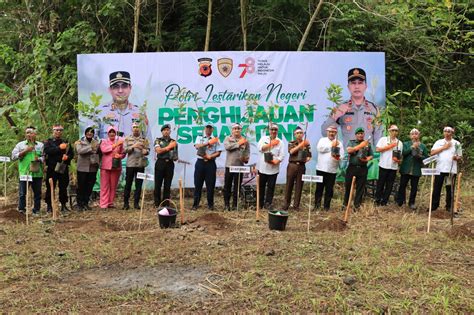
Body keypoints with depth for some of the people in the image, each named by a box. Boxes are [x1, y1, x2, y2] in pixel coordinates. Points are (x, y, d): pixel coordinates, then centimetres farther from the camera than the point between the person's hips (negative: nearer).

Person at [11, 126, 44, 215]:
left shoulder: (40, 145, 11)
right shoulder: (20, 144, 8)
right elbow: (13, 157, 0)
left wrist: (39, 159, -14)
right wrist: (25, 151, -8)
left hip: (37, 173, 1)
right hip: (24, 173, -1)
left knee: (37, 193, 7)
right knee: (22, 193, -1)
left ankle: (36, 210, 18)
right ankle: (21, 210, 10)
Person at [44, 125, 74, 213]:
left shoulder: (66, 142, 16)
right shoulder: (48, 142, 6)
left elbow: (72, 153, 12)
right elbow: (47, 151, -13)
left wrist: (67, 157, -10)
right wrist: (59, 148, -18)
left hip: (64, 168, 3)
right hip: (52, 168, -3)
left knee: (63, 187, 5)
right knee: (50, 187, 1)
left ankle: (63, 205, 13)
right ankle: (49, 205, 9)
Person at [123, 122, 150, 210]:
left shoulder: (144, 139, 8)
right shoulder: (127, 139, 7)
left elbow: (148, 149, 3)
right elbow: (124, 150, -2)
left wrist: (146, 151, -20)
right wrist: (133, 146, -17)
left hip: (141, 164, 1)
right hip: (130, 164, -1)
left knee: (139, 184, 4)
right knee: (128, 184, 3)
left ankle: (136, 202, 12)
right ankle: (126, 203, 11)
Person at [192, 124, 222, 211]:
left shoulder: (215, 139, 8)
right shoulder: (199, 137, 10)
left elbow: (218, 153, 1)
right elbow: (197, 146, -10)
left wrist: (209, 156, -14)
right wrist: (208, 143, -16)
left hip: (210, 163, 0)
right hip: (200, 162, 0)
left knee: (210, 184, 2)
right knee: (198, 184, 2)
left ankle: (210, 204, 12)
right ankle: (196, 204, 9)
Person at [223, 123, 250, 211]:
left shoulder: (245, 140, 10)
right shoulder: (228, 138, 5)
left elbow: (247, 151, 6)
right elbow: (227, 147, -14)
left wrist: (246, 158, -13)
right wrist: (238, 144, -10)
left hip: (240, 166, 1)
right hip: (229, 165, -1)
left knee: (237, 186, 5)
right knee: (227, 185, 2)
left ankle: (235, 204, 14)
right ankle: (226, 204, 12)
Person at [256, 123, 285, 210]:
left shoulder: (280, 142, 6)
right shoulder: (264, 138, 7)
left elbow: (282, 155, -1)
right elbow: (260, 148, -10)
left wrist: (276, 161, -19)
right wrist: (271, 144, -16)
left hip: (273, 168, 0)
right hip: (263, 167, 0)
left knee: (271, 187, 2)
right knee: (261, 186, 7)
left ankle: (268, 203, 10)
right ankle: (260, 203, 17)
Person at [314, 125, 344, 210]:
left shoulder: (339, 143, 10)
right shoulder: (322, 140, 9)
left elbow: (342, 156, 2)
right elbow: (319, 148, -11)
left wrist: (338, 157, -21)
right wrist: (331, 146, -9)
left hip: (332, 170, 1)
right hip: (321, 168, -1)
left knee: (329, 189, 3)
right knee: (319, 188, 2)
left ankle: (326, 207, 12)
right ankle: (317, 206, 9)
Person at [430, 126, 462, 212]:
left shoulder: (457, 143, 9)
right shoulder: (439, 142, 9)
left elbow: (460, 157, 10)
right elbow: (432, 152, -3)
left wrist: (457, 158, -14)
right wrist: (444, 147, -7)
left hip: (452, 170, 0)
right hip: (440, 169, 0)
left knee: (450, 189, 4)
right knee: (437, 188, 2)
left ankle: (449, 206, 12)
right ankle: (434, 205, 9)